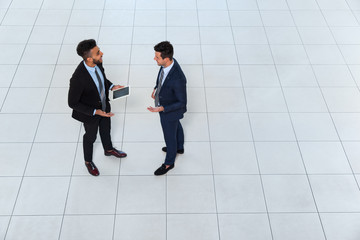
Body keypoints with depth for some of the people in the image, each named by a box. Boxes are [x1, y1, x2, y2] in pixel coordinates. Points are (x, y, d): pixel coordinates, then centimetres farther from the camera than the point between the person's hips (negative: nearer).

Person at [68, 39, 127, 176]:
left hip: (103, 104, 6)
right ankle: (88, 161, 52)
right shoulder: (78, 78, -41)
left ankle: (108, 150, 62)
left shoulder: (97, 62, -20)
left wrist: (111, 86, -12)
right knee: (91, 137, 21)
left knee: (106, 129, 30)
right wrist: (95, 112, -31)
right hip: (89, 113, -6)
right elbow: (72, 103, -28)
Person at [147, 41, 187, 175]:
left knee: (169, 136, 17)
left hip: (170, 111, -8)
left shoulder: (178, 79, -44)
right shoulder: (168, 62, -19)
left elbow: (182, 103, -30)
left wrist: (162, 109, -35)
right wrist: (156, 88, 3)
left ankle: (169, 163, 44)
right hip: (164, 103, 8)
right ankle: (179, 148, 62)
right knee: (176, 127, 32)